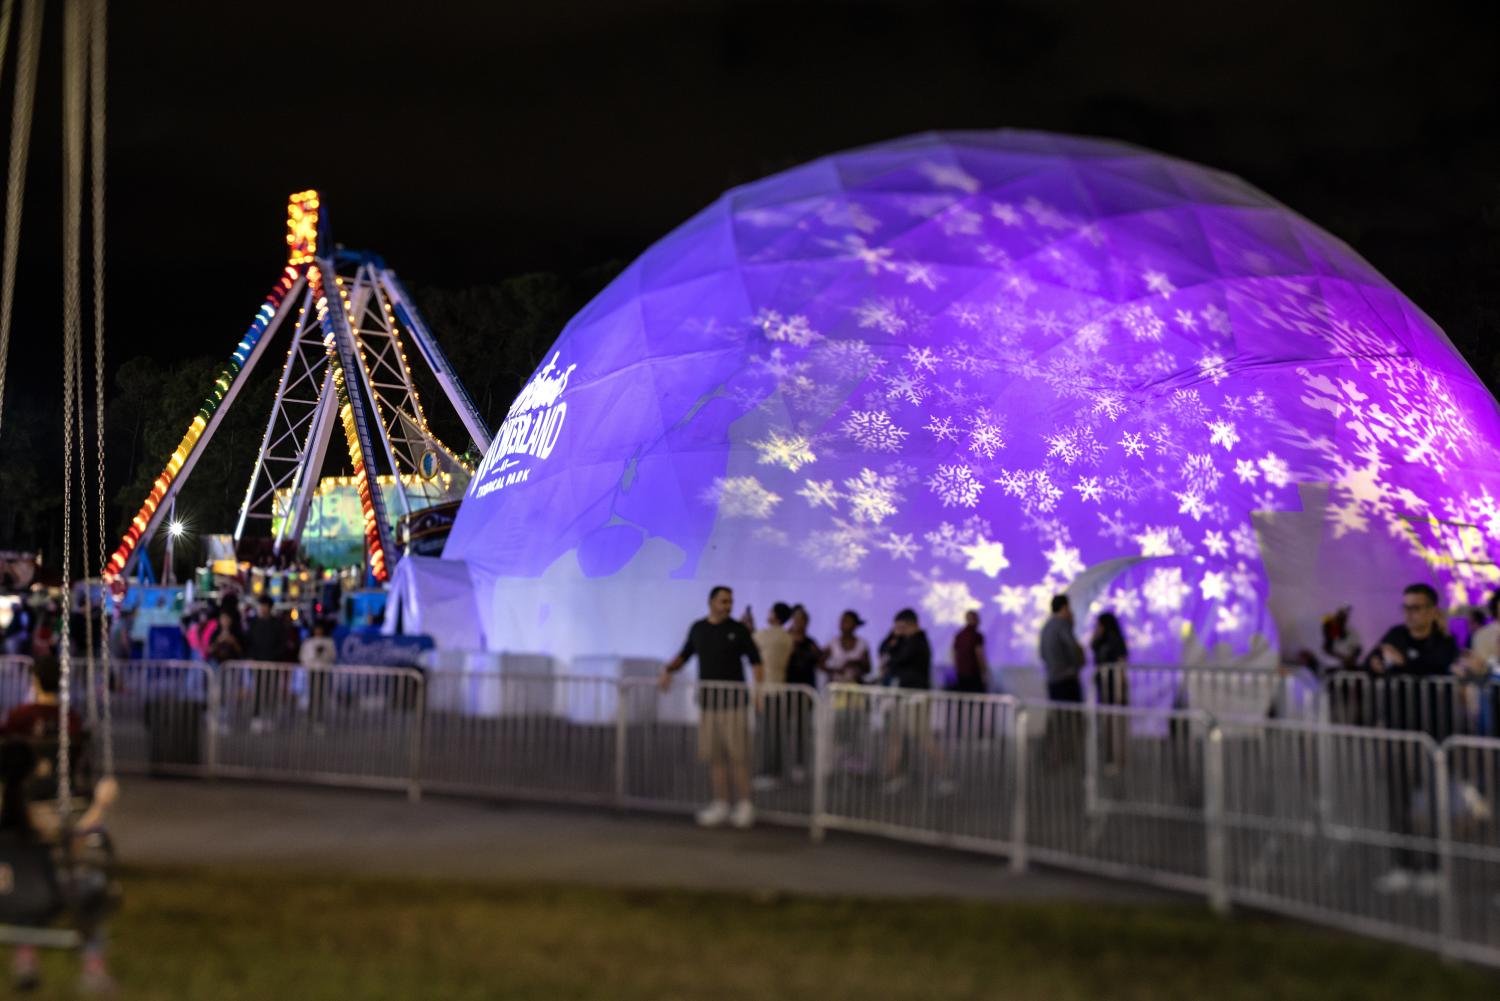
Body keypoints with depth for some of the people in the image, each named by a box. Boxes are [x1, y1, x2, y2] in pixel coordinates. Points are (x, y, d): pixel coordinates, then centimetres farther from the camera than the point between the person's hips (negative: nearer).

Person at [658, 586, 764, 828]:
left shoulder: (738, 629, 0)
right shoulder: (697, 628, 10)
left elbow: (755, 660, -2)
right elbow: (684, 655, 19)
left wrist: (760, 688, -17)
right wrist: (669, 668, -1)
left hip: (733, 698, -4)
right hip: (707, 698, 4)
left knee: (737, 753, -5)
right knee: (713, 754, 5)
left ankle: (744, 806, 2)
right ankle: (721, 805, 13)